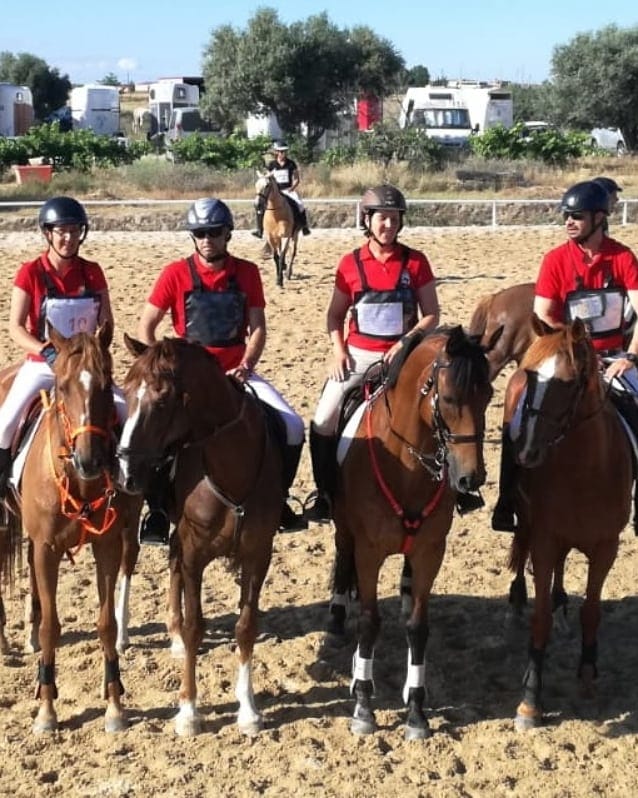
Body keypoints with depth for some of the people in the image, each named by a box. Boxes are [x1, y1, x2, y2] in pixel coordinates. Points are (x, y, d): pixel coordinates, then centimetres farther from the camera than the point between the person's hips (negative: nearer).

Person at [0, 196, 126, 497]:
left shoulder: (92, 272, -1)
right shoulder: (30, 273, -10)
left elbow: (107, 322, 2)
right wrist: (48, 351, -29)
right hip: (42, 364, -2)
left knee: (126, 412, -12)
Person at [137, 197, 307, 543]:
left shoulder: (247, 273, 3)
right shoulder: (176, 273, -3)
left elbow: (257, 328, 2)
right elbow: (145, 326, -1)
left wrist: (245, 366, -13)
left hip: (236, 371, 2)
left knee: (292, 426, -10)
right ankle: (157, 509, -5)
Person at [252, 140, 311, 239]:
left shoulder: (291, 164, 1)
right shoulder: (271, 165, 3)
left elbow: (296, 179, 4)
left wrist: (292, 188, -13)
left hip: (288, 190, -1)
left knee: (299, 203, -29)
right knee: (259, 204, -20)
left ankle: (305, 227, -14)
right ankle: (260, 230, -12)